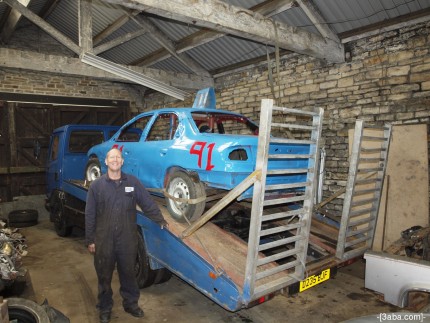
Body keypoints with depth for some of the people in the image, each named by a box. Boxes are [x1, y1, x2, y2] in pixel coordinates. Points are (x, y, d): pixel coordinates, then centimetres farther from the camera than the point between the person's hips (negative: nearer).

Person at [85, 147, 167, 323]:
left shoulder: (133, 182, 0)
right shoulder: (96, 185, -3)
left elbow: (148, 203, 6)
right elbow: (90, 214, -1)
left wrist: (160, 220, 3)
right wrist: (90, 240, -1)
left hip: (127, 239, 1)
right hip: (104, 240, -1)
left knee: (128, 273, 16)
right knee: (104, 275, 14)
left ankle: (131, 303, 36)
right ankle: (105, 308, 34)